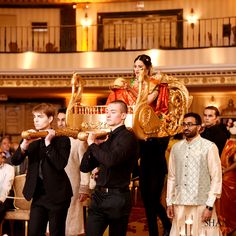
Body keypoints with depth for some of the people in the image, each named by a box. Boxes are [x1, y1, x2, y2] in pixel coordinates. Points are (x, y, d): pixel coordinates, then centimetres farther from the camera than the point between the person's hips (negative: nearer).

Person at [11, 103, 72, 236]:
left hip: (57, 195, -5)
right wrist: (25, 144, -19)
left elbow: (60, 165, -20)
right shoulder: (31, 138, 7)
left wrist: (48, 143, -22)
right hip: (38, 194, 5)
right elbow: (15, 161, -2)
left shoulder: (62, 139, -7)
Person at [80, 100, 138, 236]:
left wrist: (93, 145, -11)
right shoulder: (105, 139, 12)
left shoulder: (128, 137, -9)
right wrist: (94, 145, -4)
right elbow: (85, 167, 12)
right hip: (99, 196, 6)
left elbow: (112, 160, -27)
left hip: (118, 197, -6)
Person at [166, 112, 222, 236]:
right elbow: (172, 177, 11)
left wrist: (209, 206, -10)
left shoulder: (209, 147, -5)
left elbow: (216, 178, -6)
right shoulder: (176, 147, 8)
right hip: (180, 204, 4)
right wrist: (169, 202, 7)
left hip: (202, 204, -4)